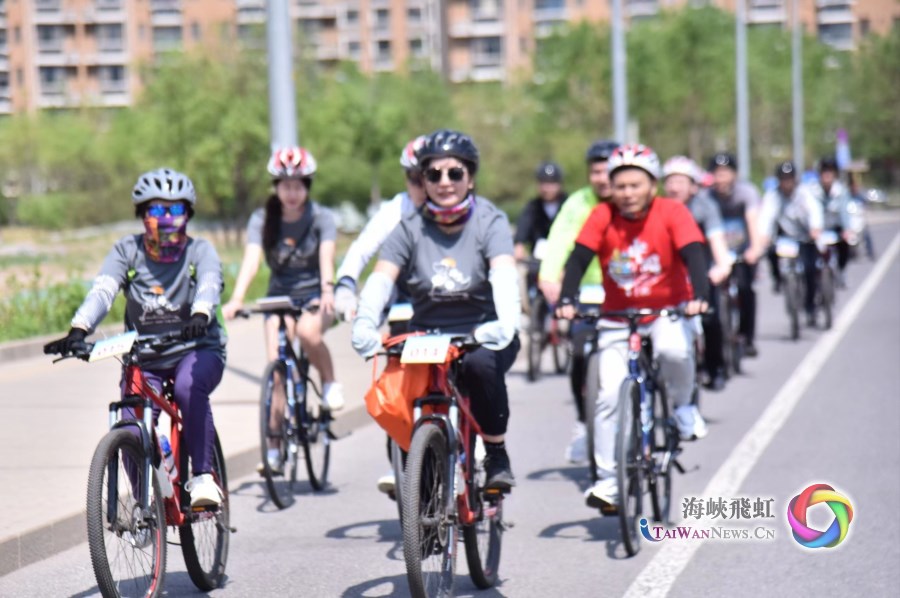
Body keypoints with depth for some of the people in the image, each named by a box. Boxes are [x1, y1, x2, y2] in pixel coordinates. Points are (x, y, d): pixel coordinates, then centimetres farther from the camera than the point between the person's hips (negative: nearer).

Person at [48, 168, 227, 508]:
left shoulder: (199, 251, -6)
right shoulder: (127, 251, -4)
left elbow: (209, 285, -28)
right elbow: (102, 291, -20)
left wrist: (200, 315, -51)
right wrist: (78, 330, -40)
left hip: (198, 350, -2)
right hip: (144, 358, 2)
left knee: (188, 387, -35)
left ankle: (203, 476, -22)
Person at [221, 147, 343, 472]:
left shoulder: (321, 217, -7)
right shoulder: (262, 219, -4)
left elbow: (326, 257, -21)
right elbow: (251, 260, -18)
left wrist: (327, 291, -41)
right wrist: (235, 300, -34)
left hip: (315, 293, -2)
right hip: (280, 295, 2)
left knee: (307, 332, -34)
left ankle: (330, 383, -6)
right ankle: (273, 446, -5)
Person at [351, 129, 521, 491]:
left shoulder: (489, 221, -5)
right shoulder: (411, 227, 0)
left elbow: (504, 273, -24)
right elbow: (381, 278, -13)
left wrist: (506, 321, -44)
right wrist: (365, 322, -34)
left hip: (481, 333, -2)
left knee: (481, 364, -34)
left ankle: (496, 455, -14)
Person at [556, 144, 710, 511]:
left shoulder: (671, 213, -11)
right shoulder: (603, 217, -9)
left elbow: (693, 254, -22)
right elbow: (578, 259, -17)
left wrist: (700, 295, -39)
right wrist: (566, 299, -34)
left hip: (668, 311, -1)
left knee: (673, 349, -35)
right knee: (609, 395, -11)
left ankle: (682, 406, -3)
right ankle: (607, 481, 0)